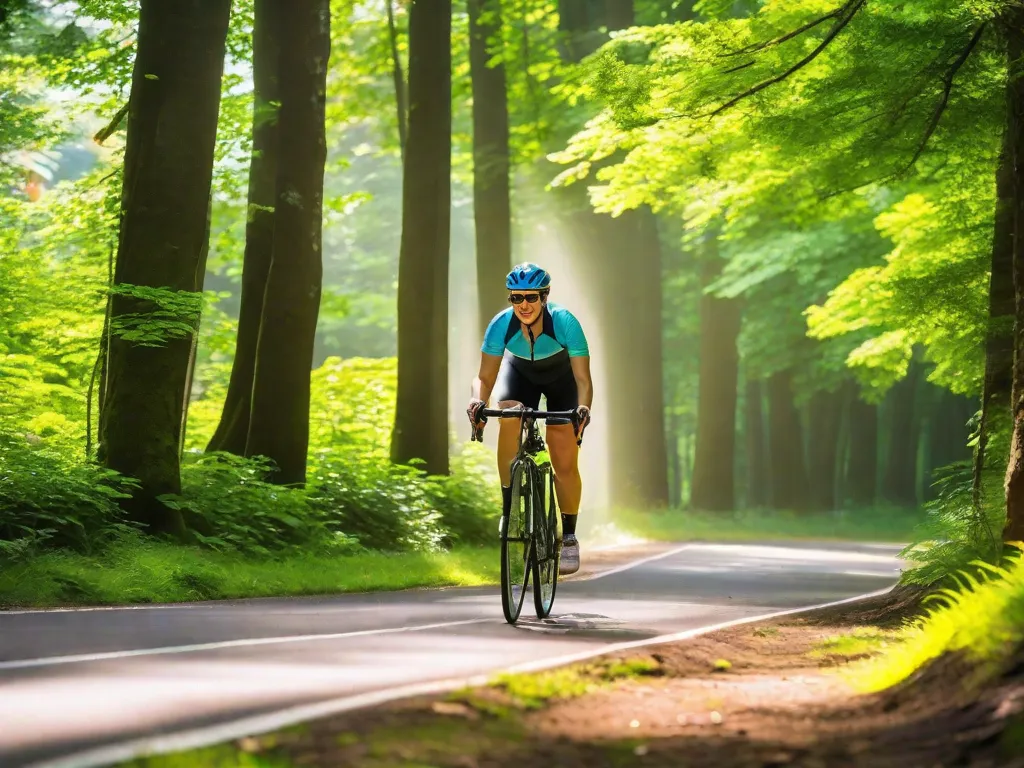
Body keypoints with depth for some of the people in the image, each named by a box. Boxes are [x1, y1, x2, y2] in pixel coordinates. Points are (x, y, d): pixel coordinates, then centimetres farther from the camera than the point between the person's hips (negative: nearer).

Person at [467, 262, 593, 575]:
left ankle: (569, 537, 11)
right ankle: (509, 509, -23)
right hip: (520, 372, 1)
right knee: (509, 416, -33)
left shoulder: (564, 322, -35)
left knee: (565, 464, -8)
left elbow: (583, 379, -33)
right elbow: (485, 376, -27)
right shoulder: (501, 324, -30)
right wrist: (478, 400, -48)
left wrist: (583, 407, -53)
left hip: (561, 376, -1)